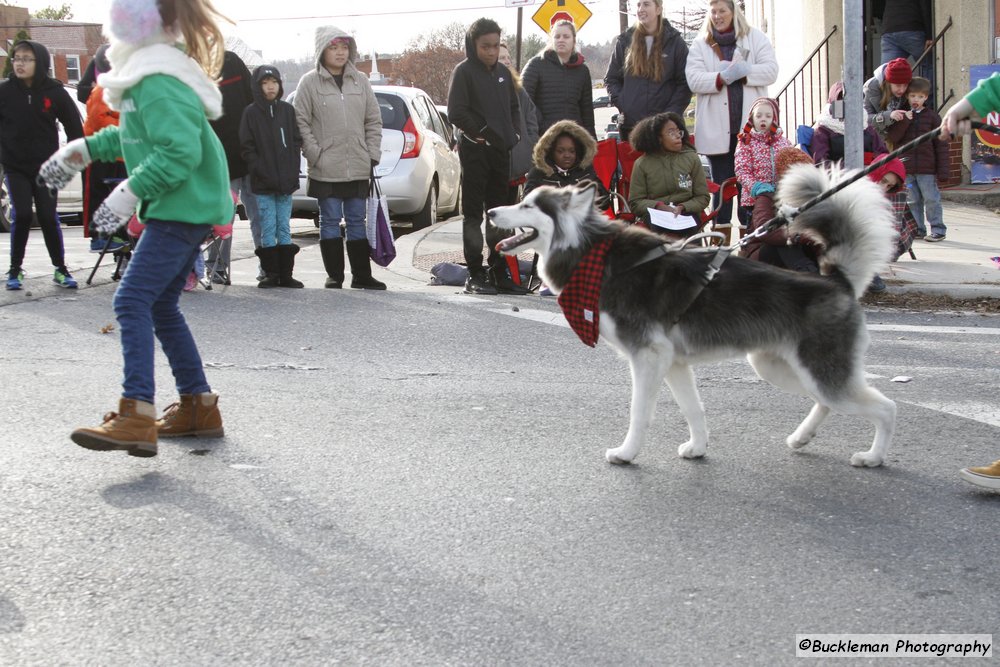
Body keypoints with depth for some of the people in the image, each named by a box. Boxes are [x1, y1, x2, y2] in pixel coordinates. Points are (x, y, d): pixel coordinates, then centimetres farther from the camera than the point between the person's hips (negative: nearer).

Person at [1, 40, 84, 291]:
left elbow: (74, 126, 4)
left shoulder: (54, 92, -6)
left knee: (48, 217, -2)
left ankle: (60, 269, 11)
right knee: (22, 214, -11)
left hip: (45, 166, 0)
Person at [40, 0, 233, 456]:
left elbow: (181, 150, -28)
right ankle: (199, 407, 24)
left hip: (182, 209, -11)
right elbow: (136, 132, 28)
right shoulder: (149, 72, 15)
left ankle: (136, 417, -24)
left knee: (132, 301, -16)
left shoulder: (158, 82, -19)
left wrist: (130, 191, -23)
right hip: (186, 208, 11)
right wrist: (82, 150, 25)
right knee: (160, 307, 17)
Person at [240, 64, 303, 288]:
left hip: (286, 182, 3)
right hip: (263, 184, -2)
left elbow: (297, 142, 8)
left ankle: (286, 274, 9)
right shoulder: (251, 113, 1)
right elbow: (247, 147, -3)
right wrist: (260, 171, -14)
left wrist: (292, 172, -3)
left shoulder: (288, 110, 9)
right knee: (268, 229, 0)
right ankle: (271, 274, 4)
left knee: (284, 229, 7)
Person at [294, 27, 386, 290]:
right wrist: (315, 155, -11)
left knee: (357, 221, 8)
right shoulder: (310, 82, -2)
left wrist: (373, 154, 4)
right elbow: (301, 121, -4)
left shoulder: (360, 81, 9)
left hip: (359, 167, 3)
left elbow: (373, 120, 12)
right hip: (326, 168, -3)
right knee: (330, 221, 2)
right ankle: (334, 276, 8)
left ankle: (361, 275, 14)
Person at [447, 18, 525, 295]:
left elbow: (514, 107, 21)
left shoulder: (503, 72, 13)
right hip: (475, 150, -6)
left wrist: (512, 133, 6)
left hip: (500, 150, 6)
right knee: (473, 213, -2)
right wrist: (481, 133, -12)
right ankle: (475, 274, 0)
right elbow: (456, 112, -13)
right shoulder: (464, 71, -6)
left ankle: (498, 272, 15)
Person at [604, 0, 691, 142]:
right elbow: (611, 79, 14)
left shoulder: (675, 41, 4)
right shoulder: (624, 41, 10)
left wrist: (671, 114, -11)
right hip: (630, 124, 2)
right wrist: (622, 105, -1)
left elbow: (684, 83, 0)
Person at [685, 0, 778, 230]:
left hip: (750, 123, -1)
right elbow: (694, 79, -4)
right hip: (717, 127, 1)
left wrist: (744, 71, -17)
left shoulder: (756, 38, 8)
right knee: (721, 181, 6)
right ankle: (722, 227, 11)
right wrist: (722, 77, -20)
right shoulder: (700, 44, 9)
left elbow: (771, 70, -2)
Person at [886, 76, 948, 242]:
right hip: (907, 168, 3)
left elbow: (941, 144, -1)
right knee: (912, 200, 10)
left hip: (927, 168, -3)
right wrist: (905, 121, -17)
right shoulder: (901, 116, 8)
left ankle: (938, 230, 6)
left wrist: (943, 170, -6)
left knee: (931, 199, -2)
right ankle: (917, 229, 19)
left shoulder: (932, 116, 0)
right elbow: (892, 137, -4)